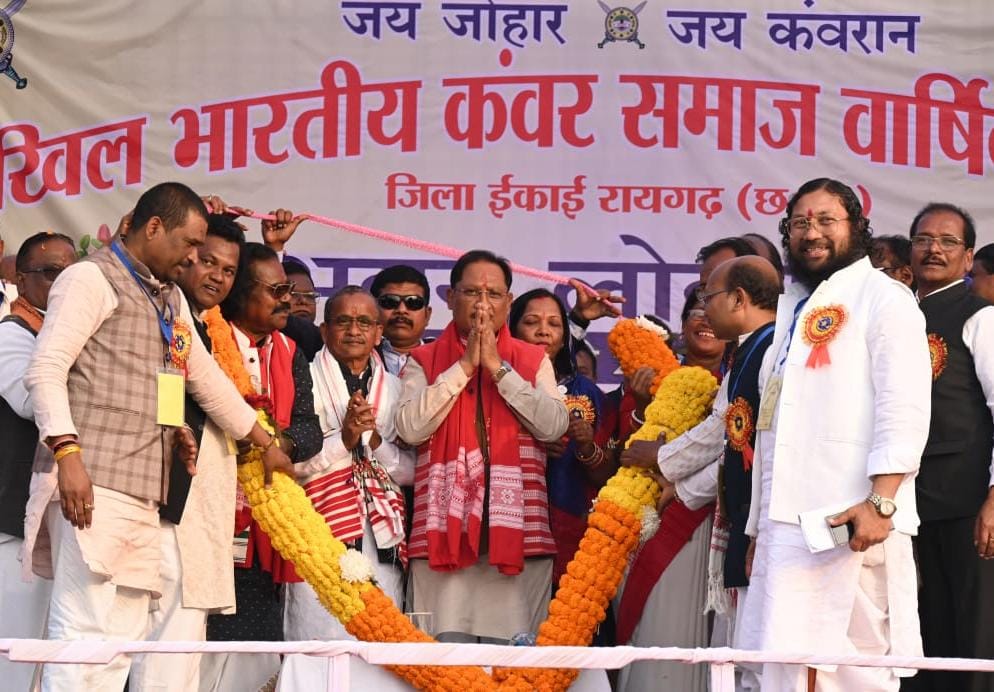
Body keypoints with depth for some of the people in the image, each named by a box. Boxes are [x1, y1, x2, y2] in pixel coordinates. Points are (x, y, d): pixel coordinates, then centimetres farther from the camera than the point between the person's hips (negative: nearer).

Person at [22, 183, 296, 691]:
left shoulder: (170, 300, 25)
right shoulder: (91, 278, -1)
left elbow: (209, 380, 33)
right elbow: (45, 371, -11)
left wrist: (266, 444, 37)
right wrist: (67, 453, -21)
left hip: (143, 491, 9)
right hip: (91, 484, -9)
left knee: (122, 641, 2)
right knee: (83, 630, -15)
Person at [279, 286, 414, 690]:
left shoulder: (395, 390, 16)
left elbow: (411, 471, 11)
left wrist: (374, 441, -5)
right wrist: (344, 439, -13)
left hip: (382, 540, 4)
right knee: (319, 655, -10)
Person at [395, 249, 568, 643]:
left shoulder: (534, 361, 14)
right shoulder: (424, 362, 12)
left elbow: (554, 426, -2)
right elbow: (410, 428, -5)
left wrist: (498, 368, -5)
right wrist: (464, 366, -5)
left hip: (515, 530, 1)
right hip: (444, 528, -1)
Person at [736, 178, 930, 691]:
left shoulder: (883, 297, 2)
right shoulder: (793, 309, 24)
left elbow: (906, 408, -9)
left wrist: (880, 502, -20)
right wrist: (758, 530, 21)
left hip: (851, 522, -7)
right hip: (787, 525, 7)